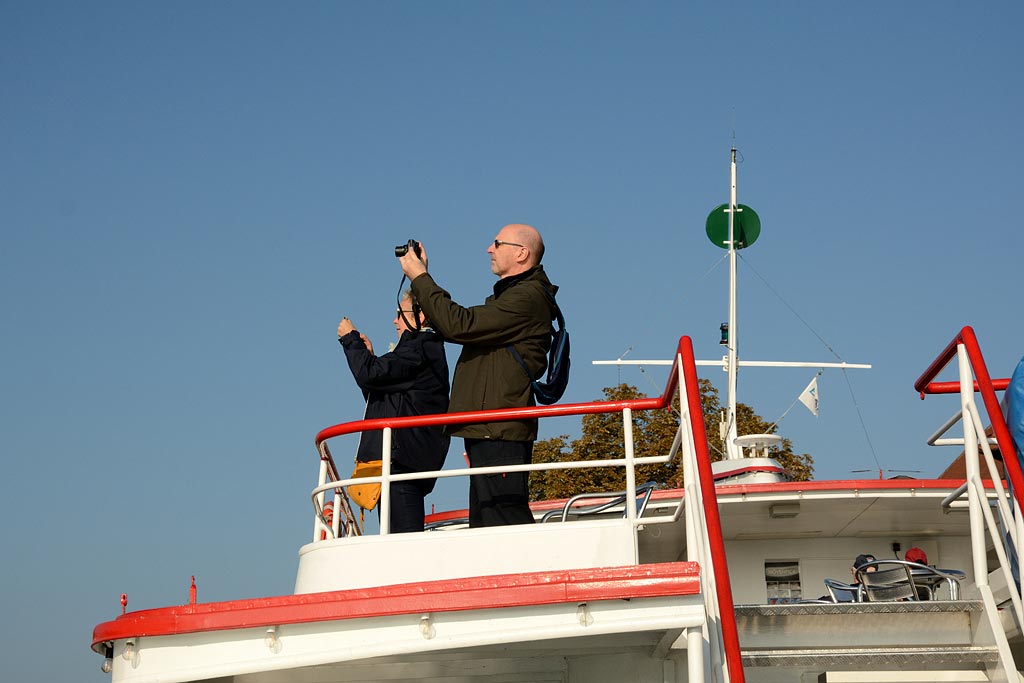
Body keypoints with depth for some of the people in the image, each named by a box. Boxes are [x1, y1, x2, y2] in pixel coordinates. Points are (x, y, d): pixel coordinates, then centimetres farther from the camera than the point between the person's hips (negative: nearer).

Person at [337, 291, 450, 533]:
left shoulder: (419, 346, -8)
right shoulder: (426, 348, 24)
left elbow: (370, 376, -18)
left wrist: (350, 339, -2)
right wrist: (368, 355, 20)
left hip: (402, 459, -11)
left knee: (405, 539, -15)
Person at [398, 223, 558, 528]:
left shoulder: (527, 298, -12)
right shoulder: (514, 295, 25)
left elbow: (459, 325, -18)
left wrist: (420, 277, -10)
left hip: (500, 435, -11)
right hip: (490, 432, 11)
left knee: (506, 521, -15)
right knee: (485, 525, 12)